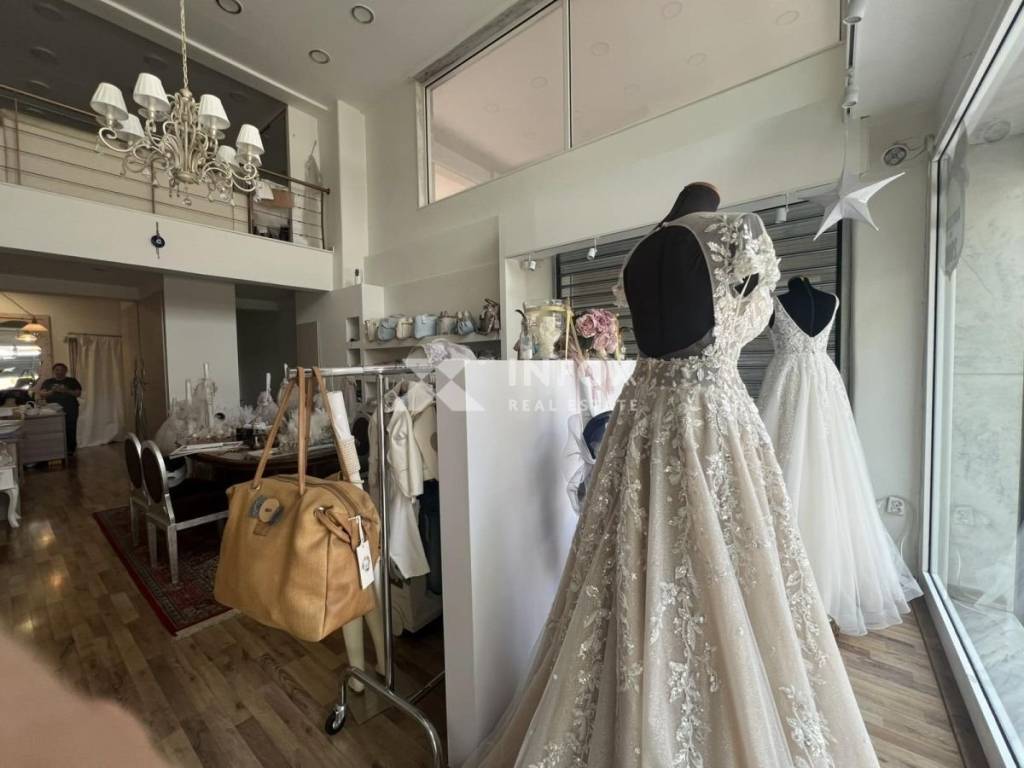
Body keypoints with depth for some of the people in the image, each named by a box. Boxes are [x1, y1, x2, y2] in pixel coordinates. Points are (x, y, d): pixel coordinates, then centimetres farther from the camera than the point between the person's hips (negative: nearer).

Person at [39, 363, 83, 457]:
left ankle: (70, 451, 2)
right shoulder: (48, 382, 12)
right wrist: (52, 391, -14)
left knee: (70, 431, -5)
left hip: (70, 410, -1)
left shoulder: (72, 381, 8)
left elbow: (78, 393, 2)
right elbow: (41, 393, 3)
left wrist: (67, 391, -14)